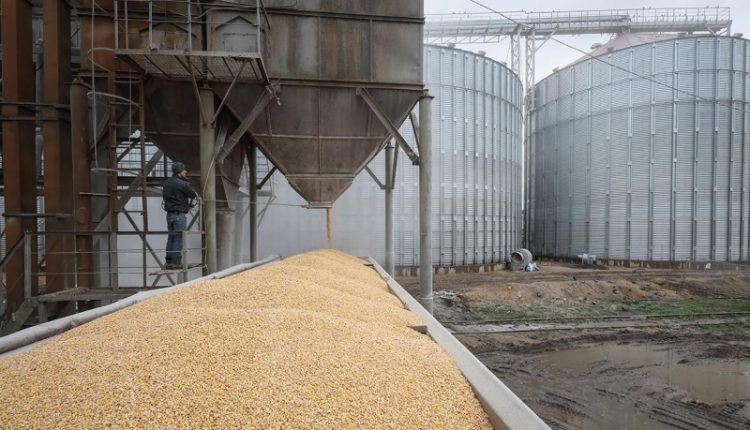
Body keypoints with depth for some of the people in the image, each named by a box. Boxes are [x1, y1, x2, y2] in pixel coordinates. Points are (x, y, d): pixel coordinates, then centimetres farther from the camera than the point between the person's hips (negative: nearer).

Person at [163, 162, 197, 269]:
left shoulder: (166, 183, 12)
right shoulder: (182, 184, -14)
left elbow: (164, 195, 19)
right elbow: (193, 195, -7)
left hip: (169, 214, 8)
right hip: (179, 214, -8)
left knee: (171, 237, 13)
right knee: (179, 238, -3)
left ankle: (169, 262, 17)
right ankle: (176, 262, -2)